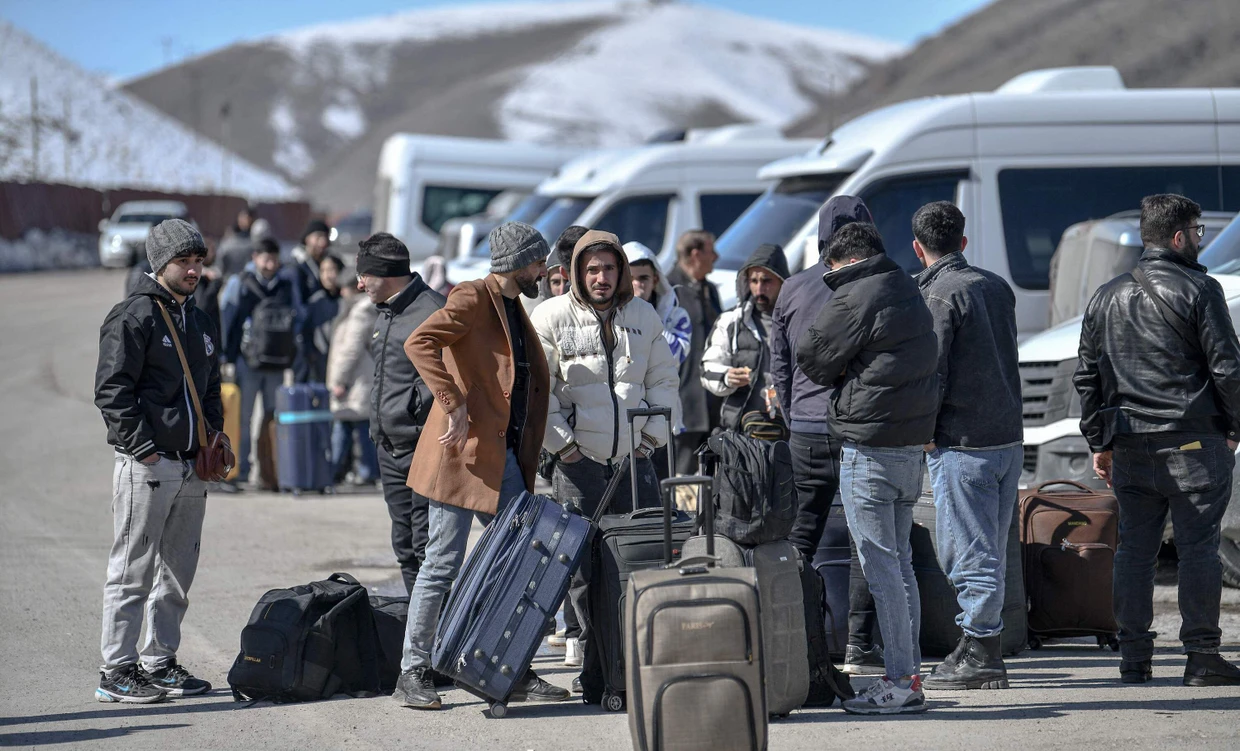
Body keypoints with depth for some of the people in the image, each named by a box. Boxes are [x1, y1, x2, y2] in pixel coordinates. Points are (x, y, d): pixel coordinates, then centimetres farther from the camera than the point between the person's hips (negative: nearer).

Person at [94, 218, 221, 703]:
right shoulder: (133, 317, -8)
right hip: (146, 464, -8)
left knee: (178, 572, 11)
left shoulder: (200, 323, 18)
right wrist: (142, 447, -17)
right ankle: (117, 672, -1)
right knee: (133, 571, -5)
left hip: (191, 467, 8)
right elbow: (112, 391, -13)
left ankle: (160, 662, 20)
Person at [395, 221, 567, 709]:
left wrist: (528, 457, 16)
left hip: (505, 456, 9)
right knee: (444, 562, -5)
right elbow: (419, 343, -24)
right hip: (465, 450, -9)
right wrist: (453, 403, -26)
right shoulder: (474, 298, -9)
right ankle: (413, 674, 2)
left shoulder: (514, 306, 18)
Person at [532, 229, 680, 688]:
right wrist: (560, 440, -7)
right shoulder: (552, 317, 0)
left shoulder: (643, 315, 12)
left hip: (634, 458, 3)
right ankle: (587, 644, 7)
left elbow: (663, 378, 18)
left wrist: (655, 431, 7)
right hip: (578, 460, -3)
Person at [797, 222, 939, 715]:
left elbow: (811, 359, -5)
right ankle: (910, 673, 16)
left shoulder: (855, 298, -12)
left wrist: (837, 375, 15)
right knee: (900, 564, 14)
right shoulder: (910, 294, 16)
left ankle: (899, 683, -6)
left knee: (880, 567, -6)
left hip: (869, 446, -9)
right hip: (912, 441, 9)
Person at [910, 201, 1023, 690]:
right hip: (1009, 437, 8)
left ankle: (978, 654, -3)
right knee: (990, 552, 12)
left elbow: (931, 374, -14)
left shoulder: (938, 296, -11)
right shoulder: (997, 287, 12)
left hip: (962, 444, -8)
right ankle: (985, 651, 16)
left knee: (969, 553, -4)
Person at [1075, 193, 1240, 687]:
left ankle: (1134, 659, 7)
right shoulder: (1198, 290, -5)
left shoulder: (1106, 297, 13)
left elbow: (1087, 377, 16)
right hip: (1193, 442, -5)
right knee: (1198, 547, -2)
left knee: (1134, 549, 7)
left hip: (1129, 447, 5)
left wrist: (1099, 442, 20)